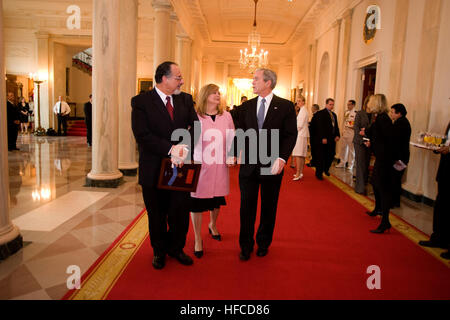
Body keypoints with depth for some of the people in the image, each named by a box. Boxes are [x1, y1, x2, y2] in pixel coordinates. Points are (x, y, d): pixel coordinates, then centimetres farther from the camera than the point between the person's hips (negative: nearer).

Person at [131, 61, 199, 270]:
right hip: (154, 169, -3)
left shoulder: (185, 100, 6)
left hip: (180, 166, 3)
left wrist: (184, 148, -22)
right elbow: (142, 136, -16)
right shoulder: (141, 102, -7)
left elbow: (196, 126, -3)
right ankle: (159, 251, 36)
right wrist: (171, 149, -23)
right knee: (157, 215, 14)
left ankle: (176, 248, 35)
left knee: (181, 212, 11)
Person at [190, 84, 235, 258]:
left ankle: (212, 225, 45)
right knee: (197, 200, 2)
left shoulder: (226, 116, 6)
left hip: (220, 165, 4)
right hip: (199, 165, -3)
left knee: (217, 198, 17)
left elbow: (232, 139, 12)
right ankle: (198, 239, 17)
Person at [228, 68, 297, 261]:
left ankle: (263, 243, 32)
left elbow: (291, 135, -5)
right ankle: (246, 246, 23)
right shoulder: (246, 106, 8)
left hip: (272, 166, -2)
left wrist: (282, 158, -18)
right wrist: (233, 154, -6)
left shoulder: (285, 106, -2)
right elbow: (240, 133, 9)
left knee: (269, 207, 12)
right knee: (247, 207, 7)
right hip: (249, 165, 2)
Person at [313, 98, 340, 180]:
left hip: (332, 139, 7)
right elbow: (320, 127, -13)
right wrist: (323, 138, -18)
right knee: (321, 157, -1)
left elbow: (336, 126, 20)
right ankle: (319, 173, 9)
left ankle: (326, 169, 29)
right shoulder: (320, 113, -5)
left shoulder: (334, 114, 19)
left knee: (331, 155, 7)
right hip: (323, 139, -7)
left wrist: (337, 135, 3)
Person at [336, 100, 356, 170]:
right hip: (345, 132, 7)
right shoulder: (346, 113, 13)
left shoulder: (356, 113, -10)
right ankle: (342, 163, 20)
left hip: (351, 133, -7)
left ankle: (350, 164, 12)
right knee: (343, 147, 10)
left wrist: (353, 127, -23)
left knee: (351, 149, 2)